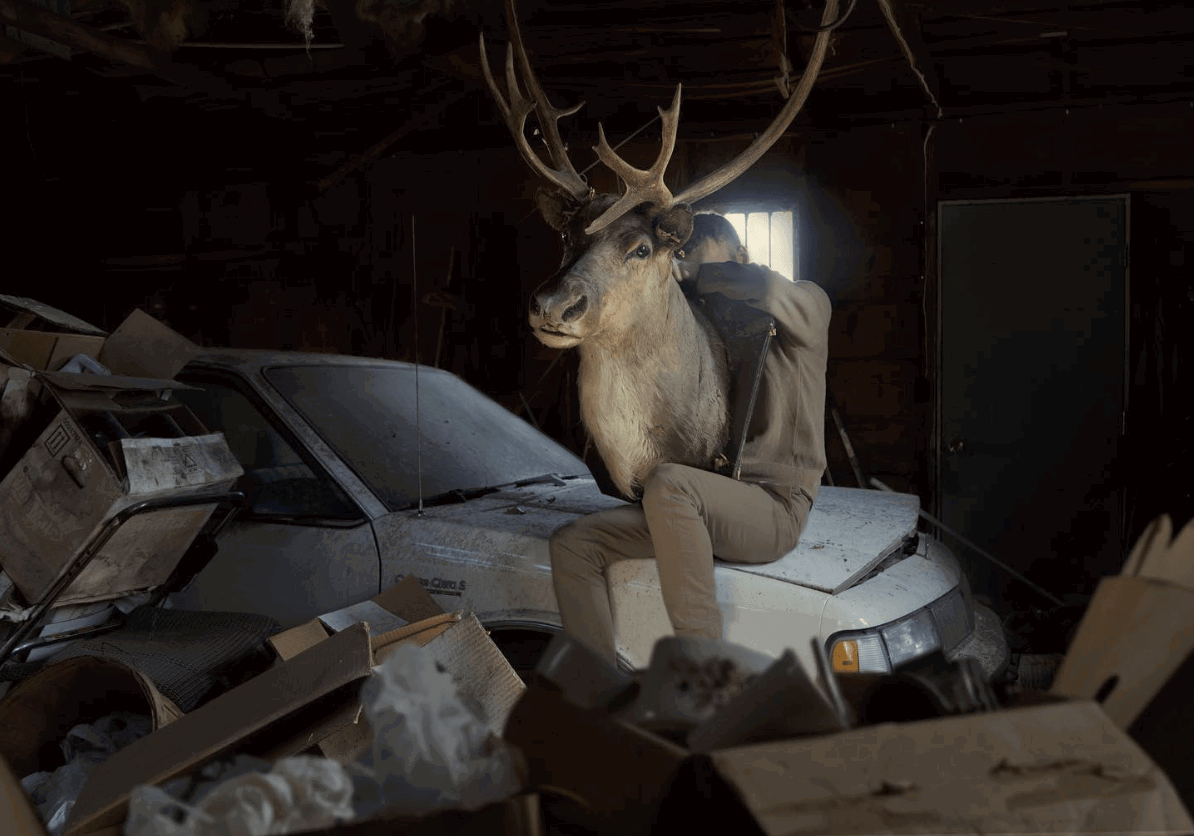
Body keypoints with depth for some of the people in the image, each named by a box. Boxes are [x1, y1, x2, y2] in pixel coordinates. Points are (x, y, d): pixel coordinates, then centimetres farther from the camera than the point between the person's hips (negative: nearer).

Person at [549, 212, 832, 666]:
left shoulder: (806, 304, 1)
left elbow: (765, 287, -23)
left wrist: (697, 275, -6)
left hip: (774, 509, -7)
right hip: (704, 505, 7)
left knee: (668, 483, -37)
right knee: (573, 545, -8)